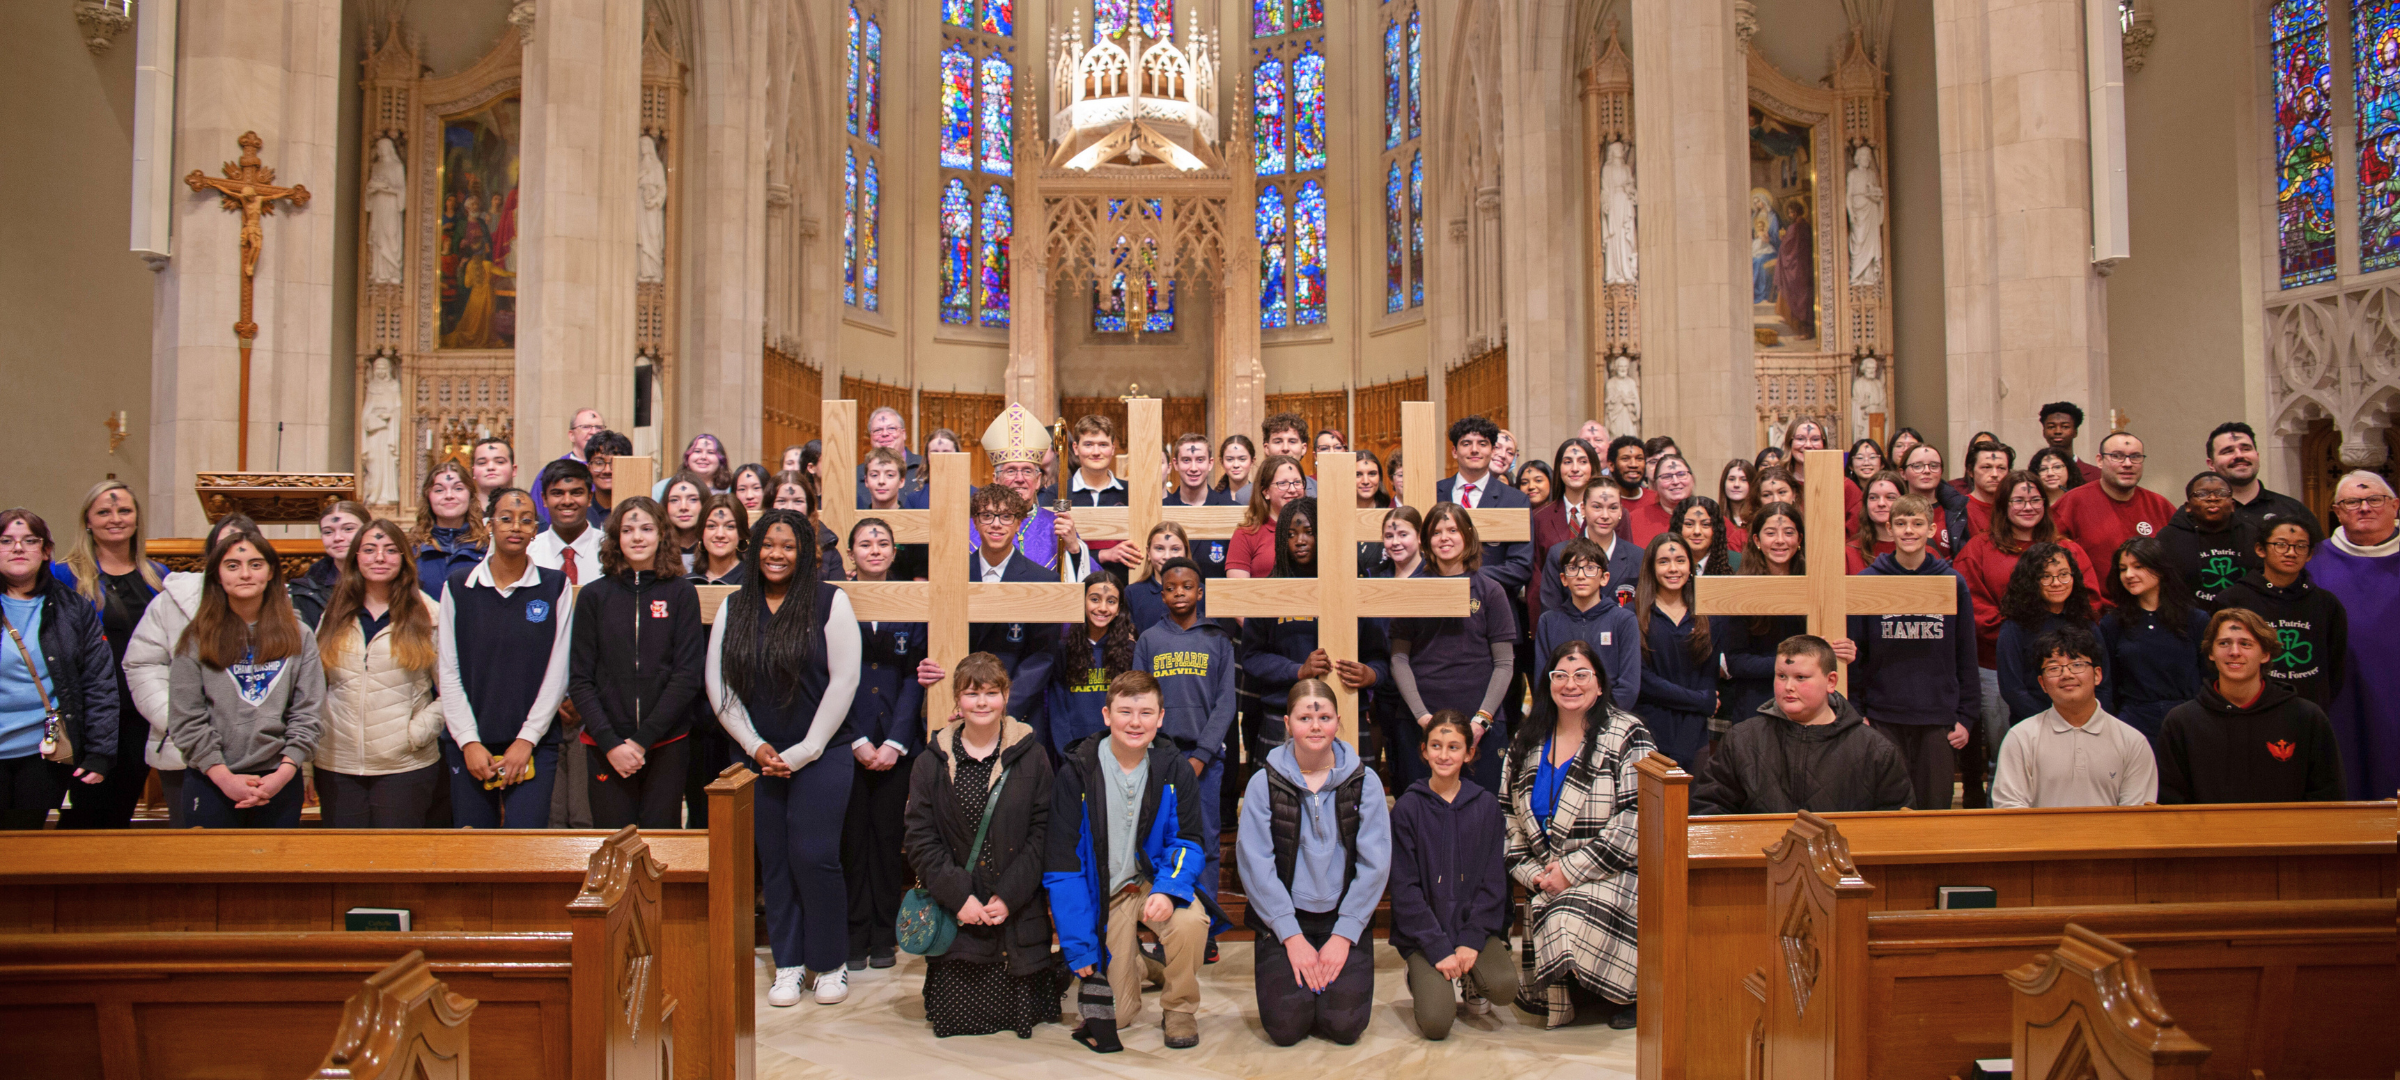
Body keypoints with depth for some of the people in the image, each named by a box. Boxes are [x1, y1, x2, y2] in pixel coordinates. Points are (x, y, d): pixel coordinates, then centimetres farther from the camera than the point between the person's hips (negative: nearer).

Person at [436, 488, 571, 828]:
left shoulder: (554, 587, 3)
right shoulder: (459, 586, 5)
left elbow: (557, 673, 0)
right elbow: (448, 673, 3)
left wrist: (527, 739, -7)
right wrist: (468, 741, -5)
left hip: (533, 746, -1)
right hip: (470, 747, 1)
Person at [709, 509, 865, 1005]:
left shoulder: (830, 602, -3)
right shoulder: (733, 608, 9)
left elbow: (844, 680, -7)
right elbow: (718, 684, 7)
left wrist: (804, 751, -8)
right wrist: (754, 745, -3)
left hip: (820, 756, -3)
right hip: (757, 759, 4)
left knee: (814, 855, -9)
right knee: (774, 861, 4)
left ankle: (830, 963, 7)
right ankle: (788, 964, 16)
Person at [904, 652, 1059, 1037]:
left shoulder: (1031, 757, 1)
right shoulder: (932, 763, 3)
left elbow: (1042, 832, -2)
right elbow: (921, 839, -1)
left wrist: (1010, 896, -12)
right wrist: (958, 895, -13)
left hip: (1020, 912, 0)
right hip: (955, 914, 1)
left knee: (1019, 1014, -2)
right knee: (955, 1018, -1)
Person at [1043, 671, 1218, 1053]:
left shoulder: (1173, 771, -5)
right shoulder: (1076, 774, -12)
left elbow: (1187, 842, -4)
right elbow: (1061, 864, -10)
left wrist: (1167, 889, -27)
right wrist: (1079, 948, -14)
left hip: (1156, 880, 1)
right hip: (1104, 892, -1)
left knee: (1190, 922, -32)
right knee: (1116, 1017, -6)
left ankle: (1179, 1008, -4)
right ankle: (1130, 962, 29)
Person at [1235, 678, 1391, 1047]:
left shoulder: (1364, 781, 0)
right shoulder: (1264, 783, -3)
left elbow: (1375, 864, -3)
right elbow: (1256, 864, -7)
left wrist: (1343, 935, -11)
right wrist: (1292, 937, -13)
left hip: (1345, 918, 1)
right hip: (1284, 919, 0)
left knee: (1344, 1024, -16)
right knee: (1286, 1025, -16)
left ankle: (1347, 983, 16)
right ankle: (1275, 977, 16)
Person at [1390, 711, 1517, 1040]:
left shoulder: (1486, 806, 3)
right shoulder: (1407, 807, -4)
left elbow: (1494, 883, 2)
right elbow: (1405, 889, -6)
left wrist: (1472, 940, -11)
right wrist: (1438, 948, -14)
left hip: (1474, 925, 2)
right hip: (1424, 932, -2)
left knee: (1505, 987, -27)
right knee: (1435, 1024, -21)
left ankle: (1470, 983, 9)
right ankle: (1422, 981, 13)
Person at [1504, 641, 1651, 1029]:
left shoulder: (1627, 736, -3)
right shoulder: (1527, 745, 13)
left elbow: (1637, 821, -11)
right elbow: (1510, 819, 15)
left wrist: (1571, 871, -14)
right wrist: (1534, 875, -2)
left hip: (1614, 878, -3)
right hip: (1548, 885, 4)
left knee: (1573, 915, -34)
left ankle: (1633, 991, -7)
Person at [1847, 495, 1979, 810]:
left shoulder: (1953, 583, 5)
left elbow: (1966, 655, 9)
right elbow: (1854, 655, 3)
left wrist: (1966, 716, 5)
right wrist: (1855, 712, -2)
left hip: (1938, 720, 1)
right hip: (1883, 718, -1)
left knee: (1935, 807, 6)